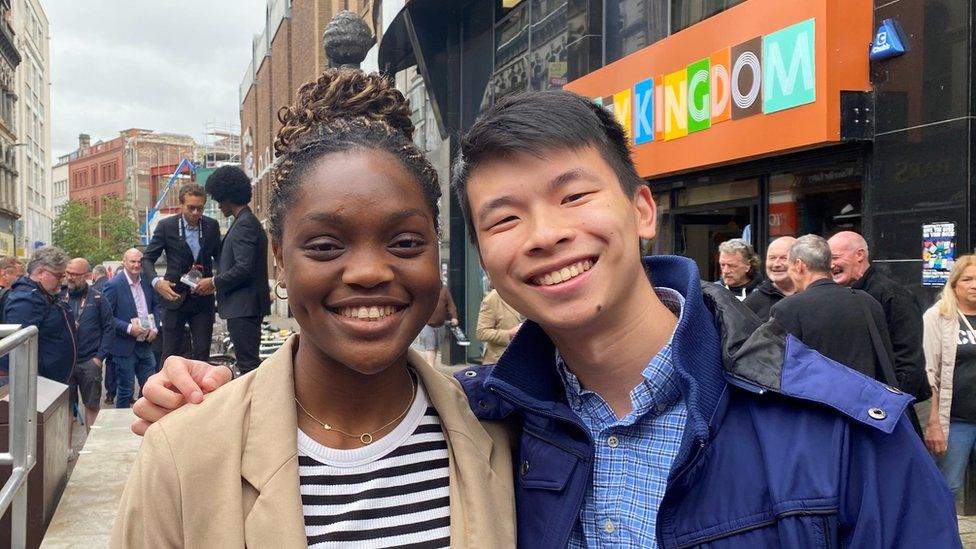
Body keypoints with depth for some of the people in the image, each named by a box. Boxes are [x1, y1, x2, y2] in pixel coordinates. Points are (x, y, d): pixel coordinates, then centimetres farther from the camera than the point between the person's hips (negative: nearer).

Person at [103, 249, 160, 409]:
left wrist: (155, 327, 0)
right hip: (125, 346, -5)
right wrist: (129, 328, -22)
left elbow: (156, 304, 15)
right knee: (125, 390, 6)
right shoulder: (113, 285, -13)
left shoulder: (147, 280, 3)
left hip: (145, 343, 5)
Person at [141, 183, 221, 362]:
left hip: (203, 297, 2)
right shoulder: (166, 226, -4)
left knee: (202, 354, 3)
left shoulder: (212, 226, 3)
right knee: (170, 354, 1)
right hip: (175, 297, -2)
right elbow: (147, 258, 0)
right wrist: (156, 281, -19)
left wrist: (214, 280, -8)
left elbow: (221, 258, 11)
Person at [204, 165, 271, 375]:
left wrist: (213, 282, -10)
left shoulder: (244, 224, -15)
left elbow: (244, 268, -22)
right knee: (248, 361, 14)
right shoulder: (249, 222, 17)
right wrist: (217, 280, 17)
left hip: (243, 308, -11)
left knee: (247, 362, -8)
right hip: (245, 306, 11)